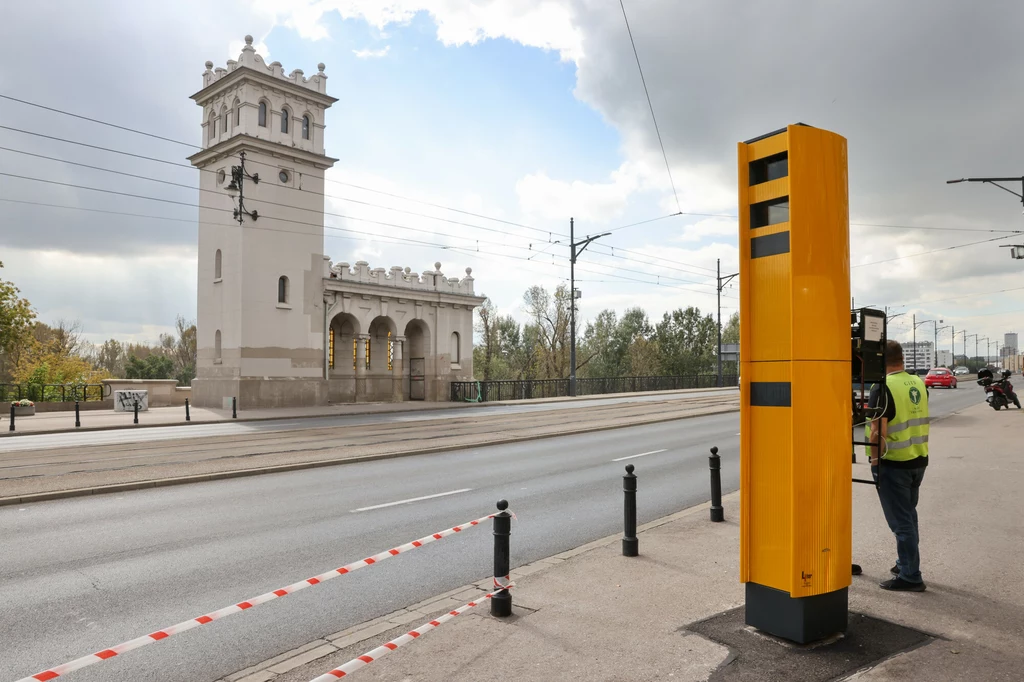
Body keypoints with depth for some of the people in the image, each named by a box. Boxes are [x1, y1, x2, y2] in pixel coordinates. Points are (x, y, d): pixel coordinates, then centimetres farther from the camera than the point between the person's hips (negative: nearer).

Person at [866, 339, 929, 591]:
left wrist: (875, 460, -14)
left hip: (894, 464, -8)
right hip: (919, 460, 8)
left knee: (900, 521, 1)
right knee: (909, 514, 21)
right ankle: (905, 564, 34)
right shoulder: (919, 384, 5)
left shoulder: (883, 388, -19)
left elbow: (879, 432, -22)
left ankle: (910, 577, 8)